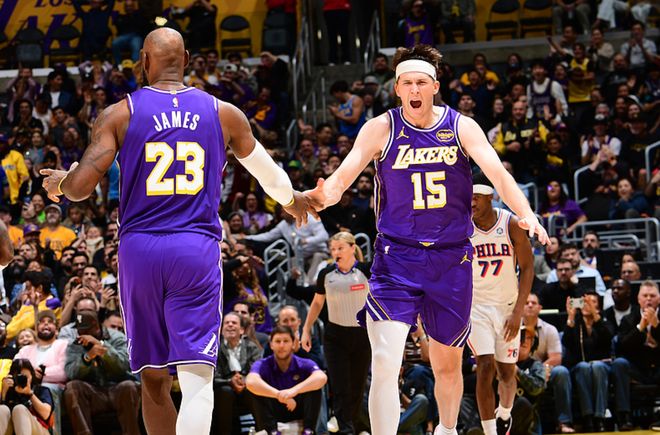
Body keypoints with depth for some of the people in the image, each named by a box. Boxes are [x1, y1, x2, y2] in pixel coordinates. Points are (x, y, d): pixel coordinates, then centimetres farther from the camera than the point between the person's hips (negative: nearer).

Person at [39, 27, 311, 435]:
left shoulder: (119, 114, 2)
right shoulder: (223, 114, 7)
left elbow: (80, 187, -5)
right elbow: (268, 172, 24)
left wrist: (59, 183, 20)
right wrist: (293, 200, 46)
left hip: (139, 249, 1)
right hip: (198, 249, -1)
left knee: (154, 381, 15)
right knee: (197, 379, -8)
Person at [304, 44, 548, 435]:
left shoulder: (461, 127, -2)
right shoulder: (381, 129, -4)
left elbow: (498, 173, -13)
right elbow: (342, 178, -11)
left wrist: (526, 213, -32)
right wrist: (321, 197, -35)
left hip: (451, 257, 2)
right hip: (397, 257, -2)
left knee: (448, 363, 16)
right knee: (385, 364, -18)